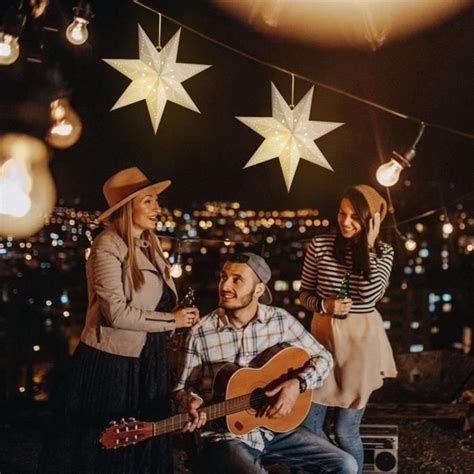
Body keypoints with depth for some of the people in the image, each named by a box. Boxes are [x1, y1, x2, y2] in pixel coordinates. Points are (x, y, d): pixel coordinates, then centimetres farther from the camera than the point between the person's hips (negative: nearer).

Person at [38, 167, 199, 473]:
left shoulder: (151, 243, 8)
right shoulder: (108, 246, -16)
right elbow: (116, 312, -24)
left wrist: (183, 317, 0)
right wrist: (172, 320, -17)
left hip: (150, 360, 8)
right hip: (112, 363, -8)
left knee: (149, 444, 16)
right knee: (107, 447, 6)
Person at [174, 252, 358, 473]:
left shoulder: (281, 320, -1)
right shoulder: (200, 333, -9)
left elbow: (323, 358, 6)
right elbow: (184, 388, 1)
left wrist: (298, 384, -12)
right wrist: (192, 403, -21)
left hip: (276, 428, 4)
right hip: (226, 435, -4)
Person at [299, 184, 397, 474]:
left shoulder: (383, 252, -3)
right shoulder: (320, 245, -3)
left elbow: (370, 295, -19)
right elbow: (305, 294, 4)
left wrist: (369, 246, -17)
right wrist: (324, 305, -16)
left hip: (362, 341, -2)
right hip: (324, 336, 2)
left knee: (346, 431, 4)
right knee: (309, 425, 7)